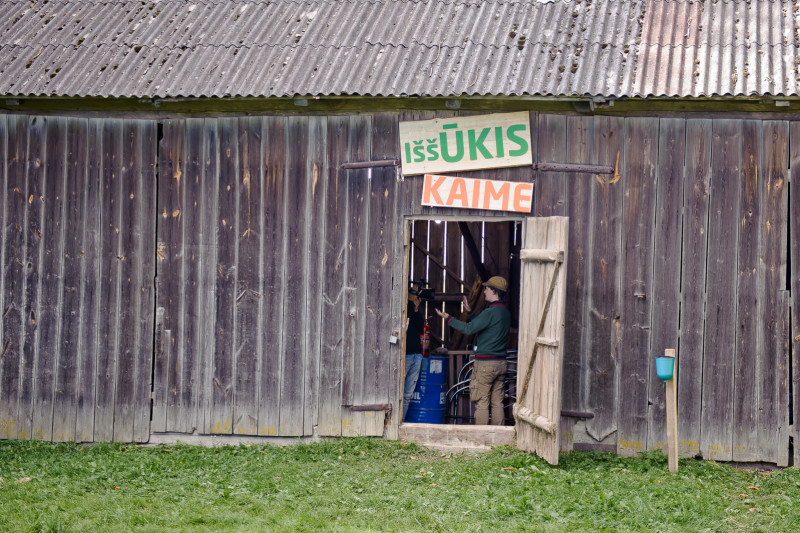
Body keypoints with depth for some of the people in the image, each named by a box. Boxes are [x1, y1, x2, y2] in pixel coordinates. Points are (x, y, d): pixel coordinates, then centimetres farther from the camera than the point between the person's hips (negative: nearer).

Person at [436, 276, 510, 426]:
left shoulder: (491, 312, -15)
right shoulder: (506, 312, 12)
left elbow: (469, 329, -16)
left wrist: (448, 318, -8)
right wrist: (470, 312, 33)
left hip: (485, 363, -8)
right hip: (501, 362, 8)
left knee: (482, 402, -3)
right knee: (497, 402, 10)